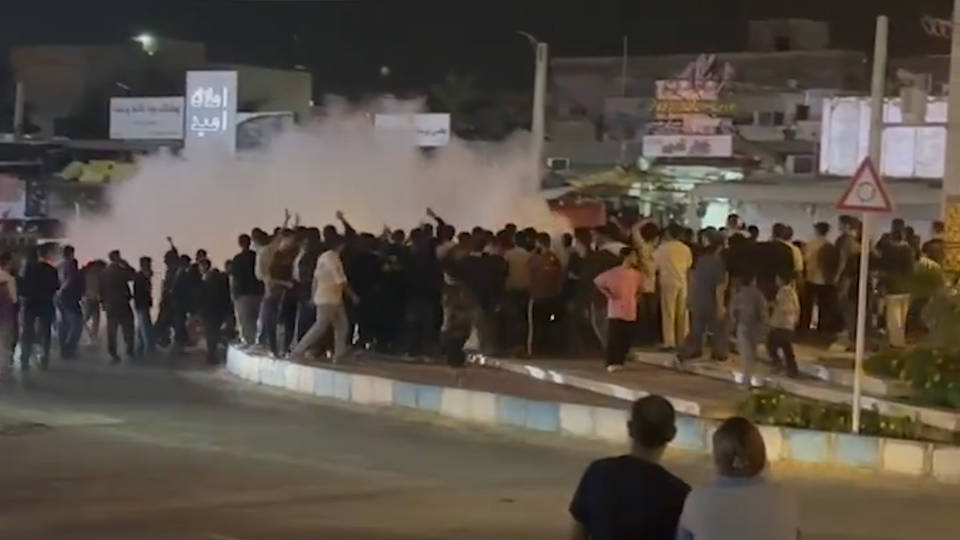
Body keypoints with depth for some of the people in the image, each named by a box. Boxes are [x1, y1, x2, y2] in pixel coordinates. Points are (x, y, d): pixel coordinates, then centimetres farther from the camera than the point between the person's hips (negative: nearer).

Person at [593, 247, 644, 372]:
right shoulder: (613, 273, -9)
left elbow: (640, 289, 24)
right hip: (616, 311, -4)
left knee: (627, 339, 2)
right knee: (613, 338, -8)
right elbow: (597, 282, 2)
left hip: (630, 313, 5)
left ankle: (619, 362, 12)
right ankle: (611, 363, -2)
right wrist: (607, 294, -3)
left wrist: (634, 297, 9)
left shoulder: (637, 275, 4)